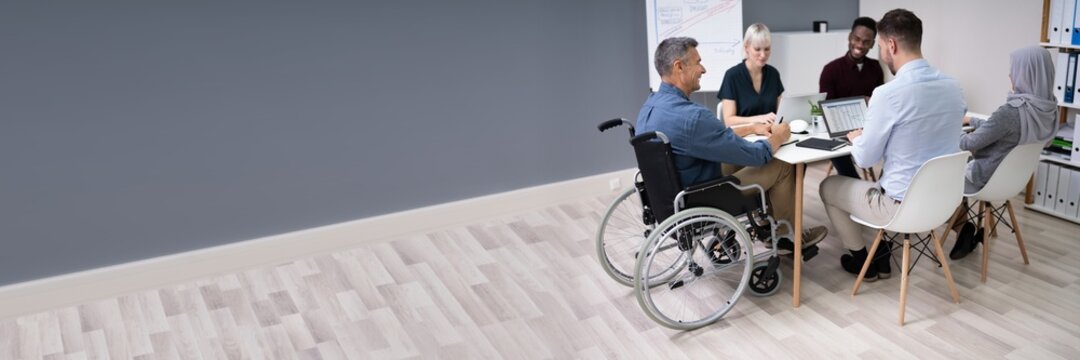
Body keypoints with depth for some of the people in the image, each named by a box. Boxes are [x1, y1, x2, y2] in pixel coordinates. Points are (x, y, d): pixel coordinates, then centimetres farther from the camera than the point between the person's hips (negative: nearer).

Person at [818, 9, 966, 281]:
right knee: (878, 177, 34)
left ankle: (863, 260, 32)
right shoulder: (953, 87, -1)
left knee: (828, 187, 18)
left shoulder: (888, 93, -23)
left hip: (904, 205, -7)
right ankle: (880, 253, 37)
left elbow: (865, 159, -13)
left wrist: (856, 138, 9)